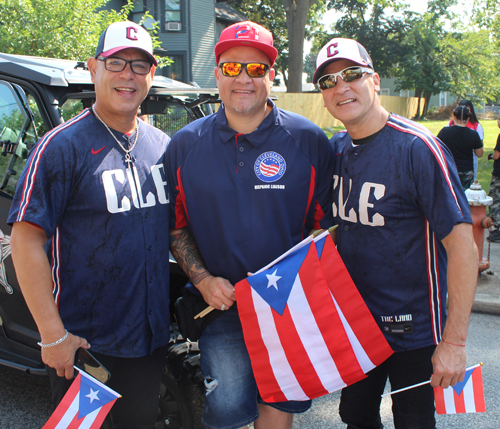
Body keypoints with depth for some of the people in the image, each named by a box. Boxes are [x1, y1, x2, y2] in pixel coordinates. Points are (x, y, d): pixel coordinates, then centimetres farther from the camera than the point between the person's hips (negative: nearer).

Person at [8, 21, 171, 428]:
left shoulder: (163, 146, 6)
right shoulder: (63, 146, -12)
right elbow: (26, 241, -15)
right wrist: (53, 334, -18)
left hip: (151, 335, 5)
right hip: (83, 343, -5)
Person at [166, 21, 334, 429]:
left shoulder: (309, 141, -3)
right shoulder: (186, 145, 1)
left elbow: (325, 224, 1)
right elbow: (176, 226, 8)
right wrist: (203, 279, -6)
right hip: (221, 304, 1)